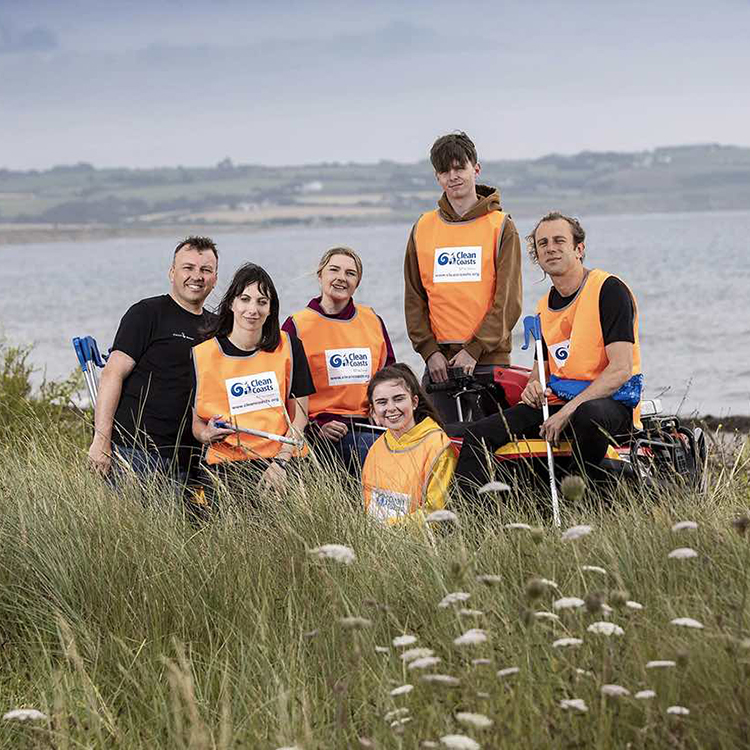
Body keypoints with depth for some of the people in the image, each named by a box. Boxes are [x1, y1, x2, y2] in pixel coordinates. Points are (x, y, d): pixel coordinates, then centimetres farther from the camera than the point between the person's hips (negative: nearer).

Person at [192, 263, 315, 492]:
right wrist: (206, 435, -11)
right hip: (227, 462, 0)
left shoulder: (288, 347, 7)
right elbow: (197, 421, 12)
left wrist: (280, 462, -7)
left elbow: (299, 414, 6)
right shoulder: (203, 355, 5)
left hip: (283, 459, 1)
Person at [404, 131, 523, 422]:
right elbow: (414, 298, 11)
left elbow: (508, 300, -4)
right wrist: (429, 350, -2)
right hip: (438, 362, 3)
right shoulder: (423, 228, 13)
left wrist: (474, 349, -13)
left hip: (489, 359, -3)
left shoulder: (501, 226, 3)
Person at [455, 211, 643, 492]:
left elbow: (621, 370, -17)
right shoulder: (545, 306, 15)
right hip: (557, 401, 7)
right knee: (479, 435, -10)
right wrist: (533, 387, 1)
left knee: (588, 414, -42)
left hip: (611, 402, -7)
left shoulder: (609, 289, -9)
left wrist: (568, 411, -23)